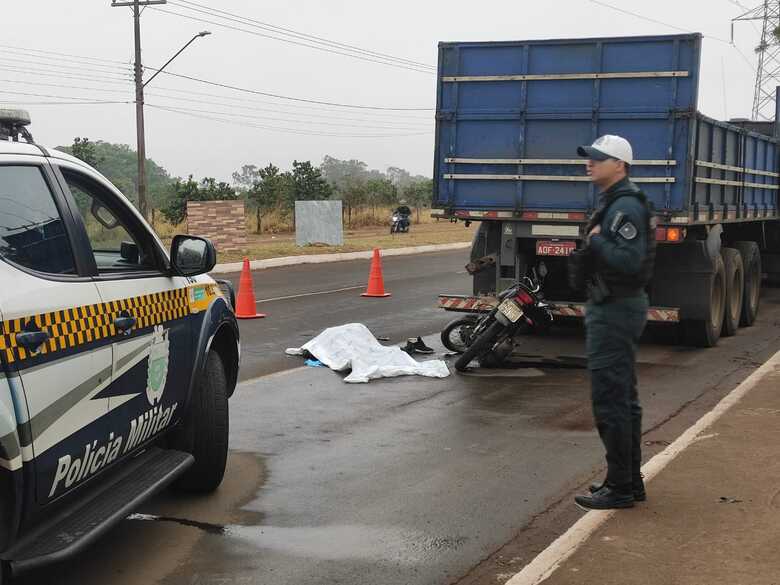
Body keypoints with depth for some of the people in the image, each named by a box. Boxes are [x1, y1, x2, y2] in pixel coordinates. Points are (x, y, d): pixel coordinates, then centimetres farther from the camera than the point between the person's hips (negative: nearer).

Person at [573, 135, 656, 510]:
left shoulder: (625, 206, -18)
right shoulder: (614, 202, 16)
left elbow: (628, 260, -28)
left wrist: (595, 240, -17)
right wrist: (595, 242, 8)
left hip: (615, 311, -11)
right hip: (614, 307, 11)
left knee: (610, 400, -6)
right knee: (623, 399, 15)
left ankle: (619, 487, 1)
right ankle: (630, 481, 25)